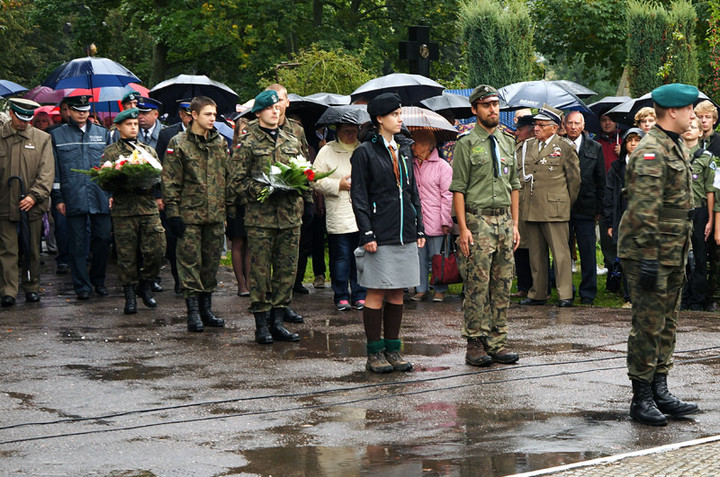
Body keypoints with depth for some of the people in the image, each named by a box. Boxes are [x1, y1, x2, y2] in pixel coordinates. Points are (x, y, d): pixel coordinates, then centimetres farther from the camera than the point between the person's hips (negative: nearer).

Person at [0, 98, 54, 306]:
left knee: (32, 250, 8)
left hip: (32, 204, 1)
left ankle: (32, 288, 20)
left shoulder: (42, 138, 6)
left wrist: (34, 196, -12)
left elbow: (47, 172, 0)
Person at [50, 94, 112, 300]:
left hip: (100, 197, 1)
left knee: (102, 240, 2)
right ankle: (82, 285, 7)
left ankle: (98, 280, 19)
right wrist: (58, 198, 0)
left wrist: (112, 193, 6)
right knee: (77, 243, 0)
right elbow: (54, 170, 6)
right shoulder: (57, 135, 7)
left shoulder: (103, 134, 12)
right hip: (73, 198, -1)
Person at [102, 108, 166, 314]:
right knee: (126, 255, -1)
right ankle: (130, 295, 8)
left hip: (149, 207, 2)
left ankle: (145, 286, 15)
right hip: (123, 209, -2)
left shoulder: (148, 150, 18)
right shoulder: (111, 152, 8)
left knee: (156, 250, -6)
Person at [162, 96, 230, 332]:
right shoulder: (179, 144, -3)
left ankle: (206, 308, 18)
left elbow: (229, 177, 18)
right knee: (190, 262, -3)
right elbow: (170, 182, -5)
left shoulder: (220, 143, 11)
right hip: (190, 214, -5)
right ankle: (193, 312, 1)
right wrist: (173, 213, -10)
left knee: (212, 262, 9)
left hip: (216, 215, 5)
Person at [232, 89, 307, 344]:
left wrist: (307, 197, 6)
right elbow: (238, 181, -4)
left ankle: (277, 320, 12)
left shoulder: (292, 142, 15)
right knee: (260, 271, -2)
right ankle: (262, 322, 4)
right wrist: (263, 190, -16)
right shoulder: (248, 144, 0)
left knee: (287, 269, 5)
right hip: (260, 216, -5)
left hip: (290, 216, 5)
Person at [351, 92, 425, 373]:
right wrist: (367, 234, -13)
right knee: (376, 294, -2)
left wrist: (419, 228, 13)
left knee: (397, 294, 8)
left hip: (405, 234, 6)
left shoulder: (404, 149, 14)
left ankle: (393, 349, 16)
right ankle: (374, 353, 5)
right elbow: (358, 197, -7)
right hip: (380, 235, -6)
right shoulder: (365, 152, -5)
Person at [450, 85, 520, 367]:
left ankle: (497, 343, 12)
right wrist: (463, 227, -13)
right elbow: (458, 188, -6)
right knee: (477, 285, -6)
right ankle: (475, 344, 0)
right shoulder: (466, 143, -3)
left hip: (504, 220, 6)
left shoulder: (507, 143, 15)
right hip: (478, 219, -6)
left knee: (502, 285, 6)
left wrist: (514, 225, 12)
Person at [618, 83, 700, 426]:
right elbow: (644, 210, -22)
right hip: (651, 254, -10)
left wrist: (682, 251, 22)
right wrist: (648, 258, -24)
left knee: (667, 324, 13)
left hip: (672, 254, 10)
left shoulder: (675, 147, 16)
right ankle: (641, 400, 3)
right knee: (649, 326, -4)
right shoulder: (651, 152, -17)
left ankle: (660, 393, 21)